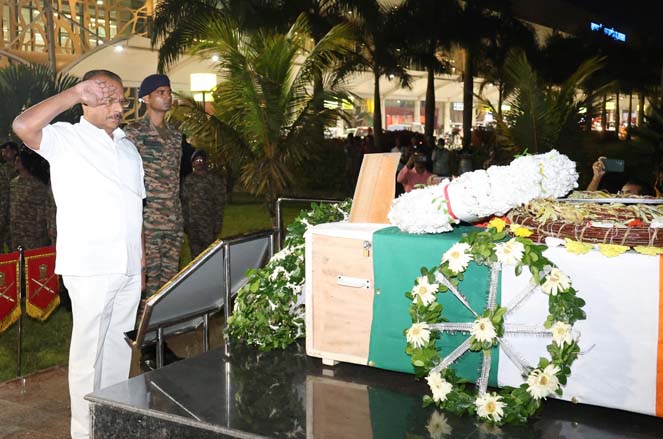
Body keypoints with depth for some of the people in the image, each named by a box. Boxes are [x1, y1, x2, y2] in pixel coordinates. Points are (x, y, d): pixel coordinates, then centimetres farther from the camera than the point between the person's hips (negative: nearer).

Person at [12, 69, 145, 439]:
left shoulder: (129, 148, 16)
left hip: (128, 269, 6)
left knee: (118, 346, 16)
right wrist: (75, 93, -20)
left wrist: (141, 262, 14)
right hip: (90, 268, -6)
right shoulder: (65, 139, -4)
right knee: (89, 351, 0)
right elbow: (23, 125, -25)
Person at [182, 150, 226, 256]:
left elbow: (219, 203, -2)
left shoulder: (215, 179, 1)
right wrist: (184, 223, 8)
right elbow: (184, 202, 14)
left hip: (208, 224, -4)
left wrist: (218, 225, -7)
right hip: (191, 224, 4)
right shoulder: (188, 179, 13)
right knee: (195, 254, 8)